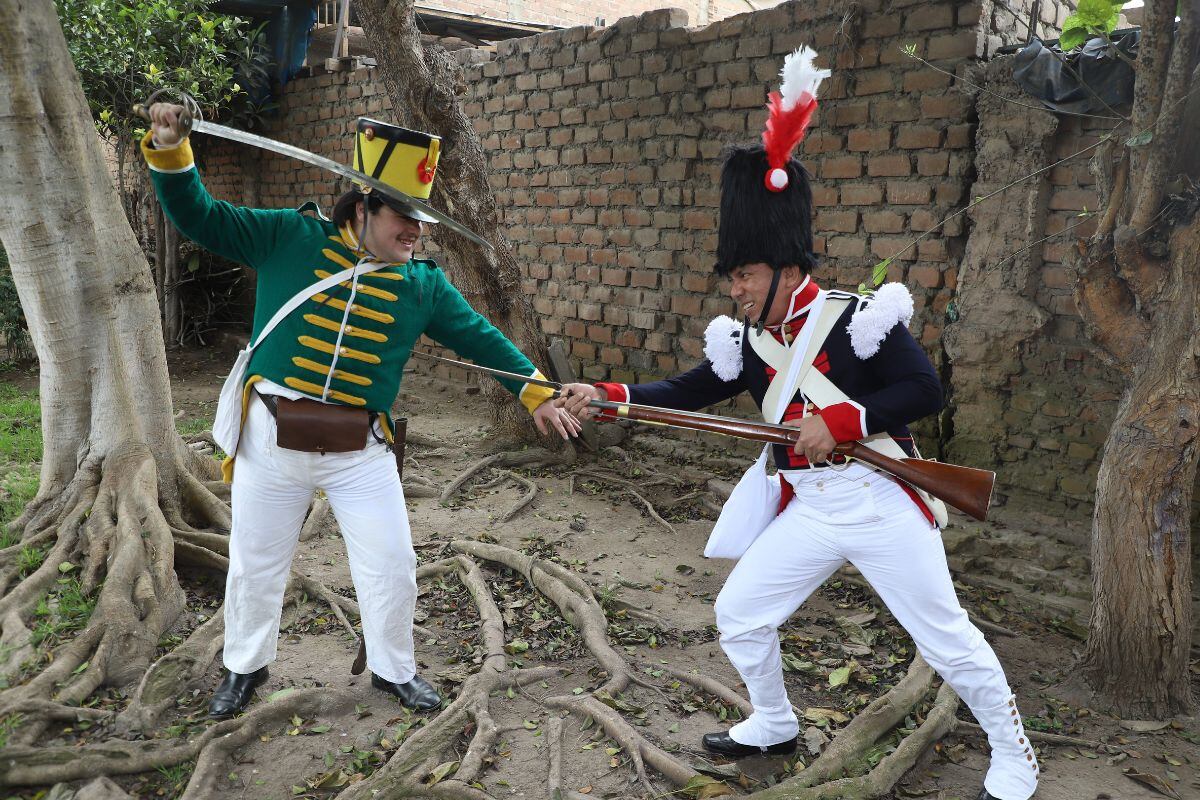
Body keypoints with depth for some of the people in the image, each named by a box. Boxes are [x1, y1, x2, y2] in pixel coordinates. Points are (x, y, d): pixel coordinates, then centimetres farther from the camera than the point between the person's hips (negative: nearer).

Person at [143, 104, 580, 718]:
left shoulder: (423, 284, 2)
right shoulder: (290, 239, -2)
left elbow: (479, 337, 7)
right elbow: (201, 218, -1)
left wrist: (536, 394, 2)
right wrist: (170, 155, -17)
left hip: (360, 449, 1)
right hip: (271, 436, -1)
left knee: (391, 565, 5)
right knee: (255, 563, 13)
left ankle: (393, 670, 31)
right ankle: (245, 666, 39)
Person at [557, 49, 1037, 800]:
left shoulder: (859, 319, -15)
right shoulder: (745, 342, 3)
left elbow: (926, 390, -17)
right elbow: (687, 393, 8)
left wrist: (841, 420, -24)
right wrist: (605, 395, -1)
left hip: (882, 504, -5)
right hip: (808, 511, 6)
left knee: (949, 639, 5)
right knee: (738, 614, 8)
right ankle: (775, 725, 33)